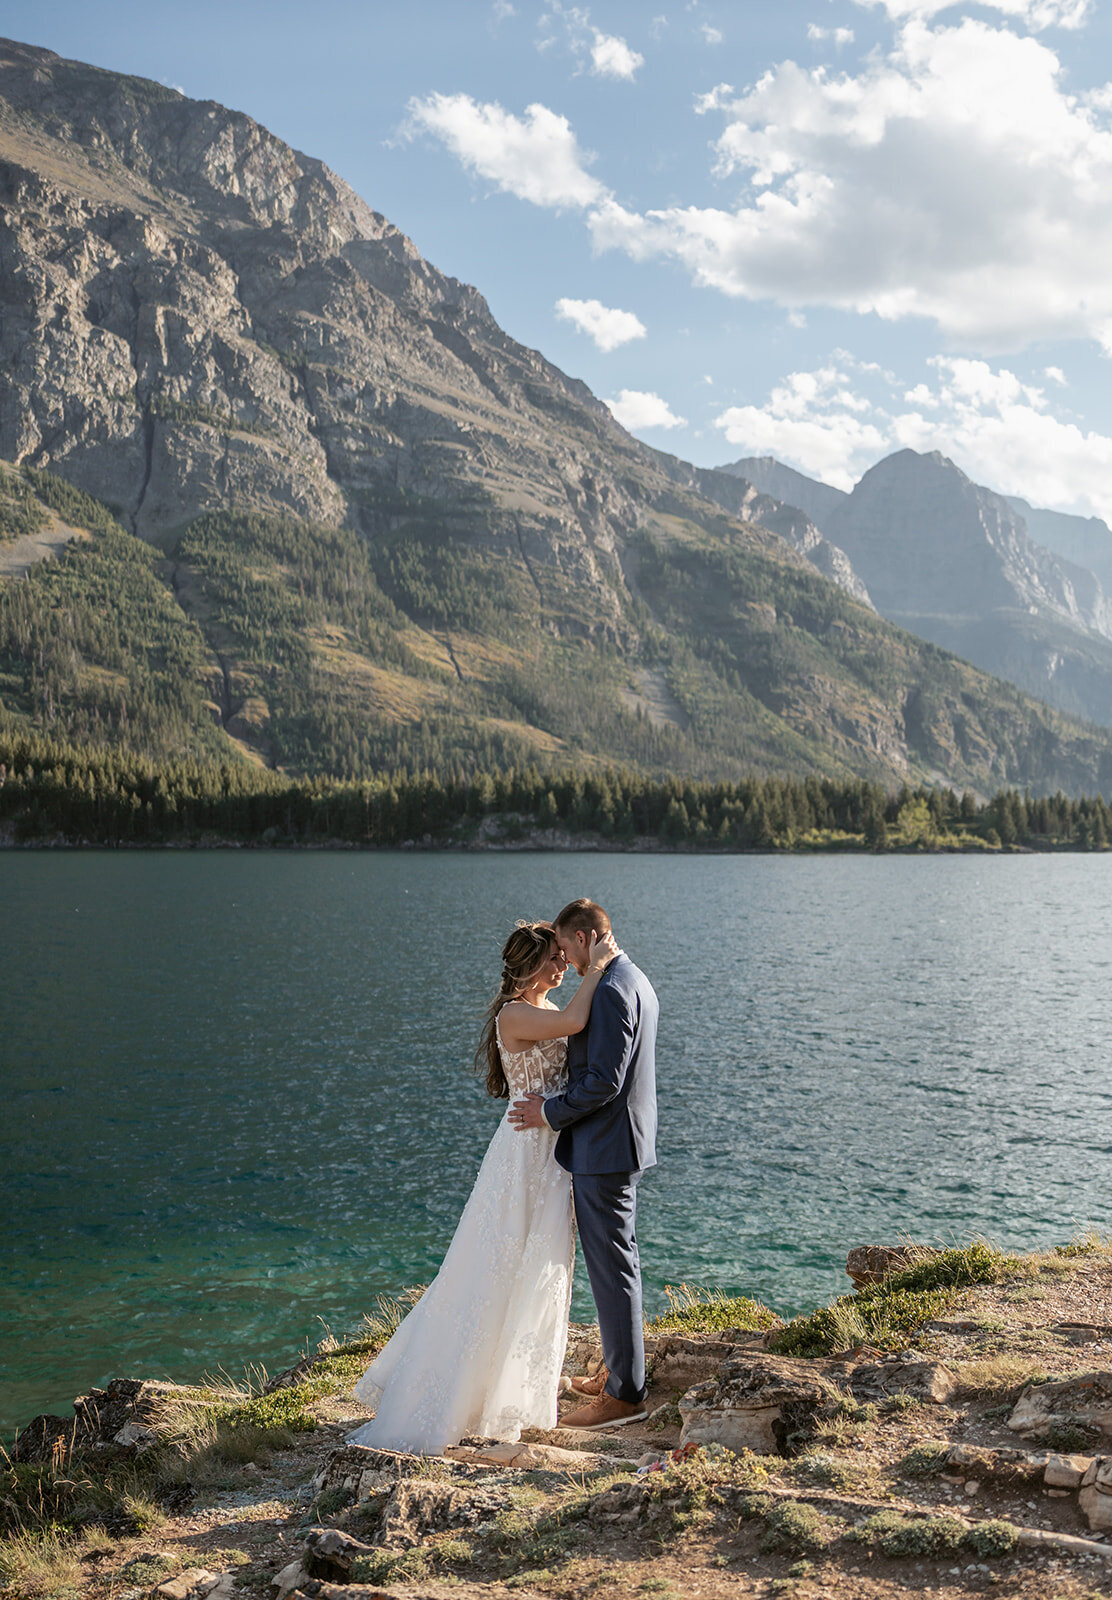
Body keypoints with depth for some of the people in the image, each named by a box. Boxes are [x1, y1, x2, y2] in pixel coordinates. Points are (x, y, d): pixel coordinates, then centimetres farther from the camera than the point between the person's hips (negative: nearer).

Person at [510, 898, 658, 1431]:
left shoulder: (611, 991, -21)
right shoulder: (634, 980, 12)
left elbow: (604, 1081, -25)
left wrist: (551, 1112, -13)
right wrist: (555, 1101, 15)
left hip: (604, 1149, -11)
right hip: (618, 1145, 11)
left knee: (611, 1267, -2)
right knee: (617, 1261, 19)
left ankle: (625, 1394, 6)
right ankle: (620, 1369, 31)